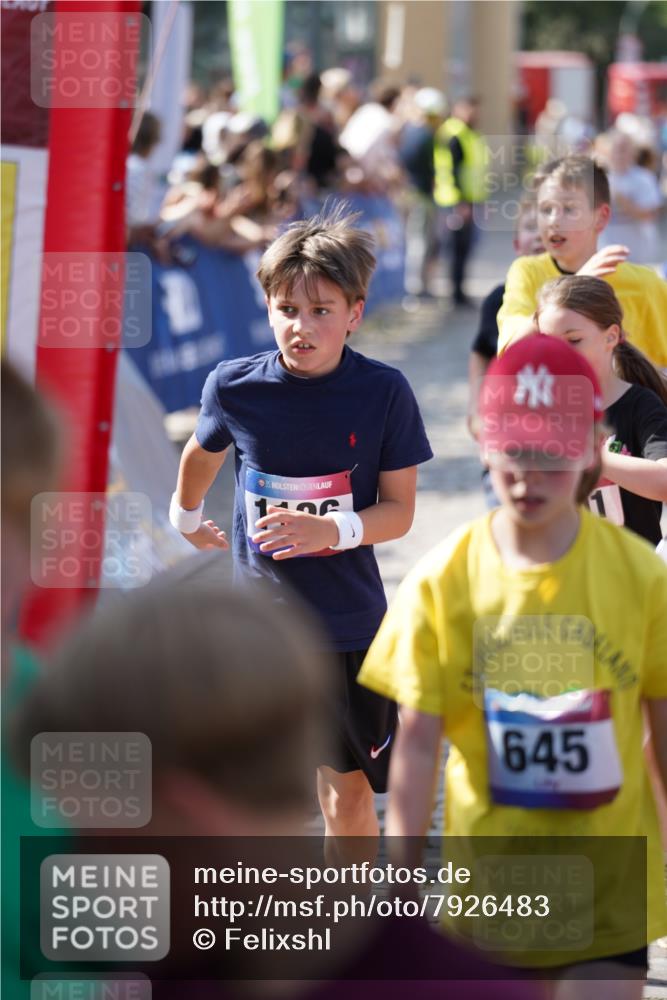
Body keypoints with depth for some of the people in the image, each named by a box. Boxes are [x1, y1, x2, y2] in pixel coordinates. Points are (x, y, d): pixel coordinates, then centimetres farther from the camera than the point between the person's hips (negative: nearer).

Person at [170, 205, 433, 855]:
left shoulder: (383, 392, -11)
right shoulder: (233, 387, -7)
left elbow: (399, 511, -8)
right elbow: (202, 455, 16)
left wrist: (332, 530, -26)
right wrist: (185, 518, 31)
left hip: (350, 617, -1)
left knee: (348, 789, 6)